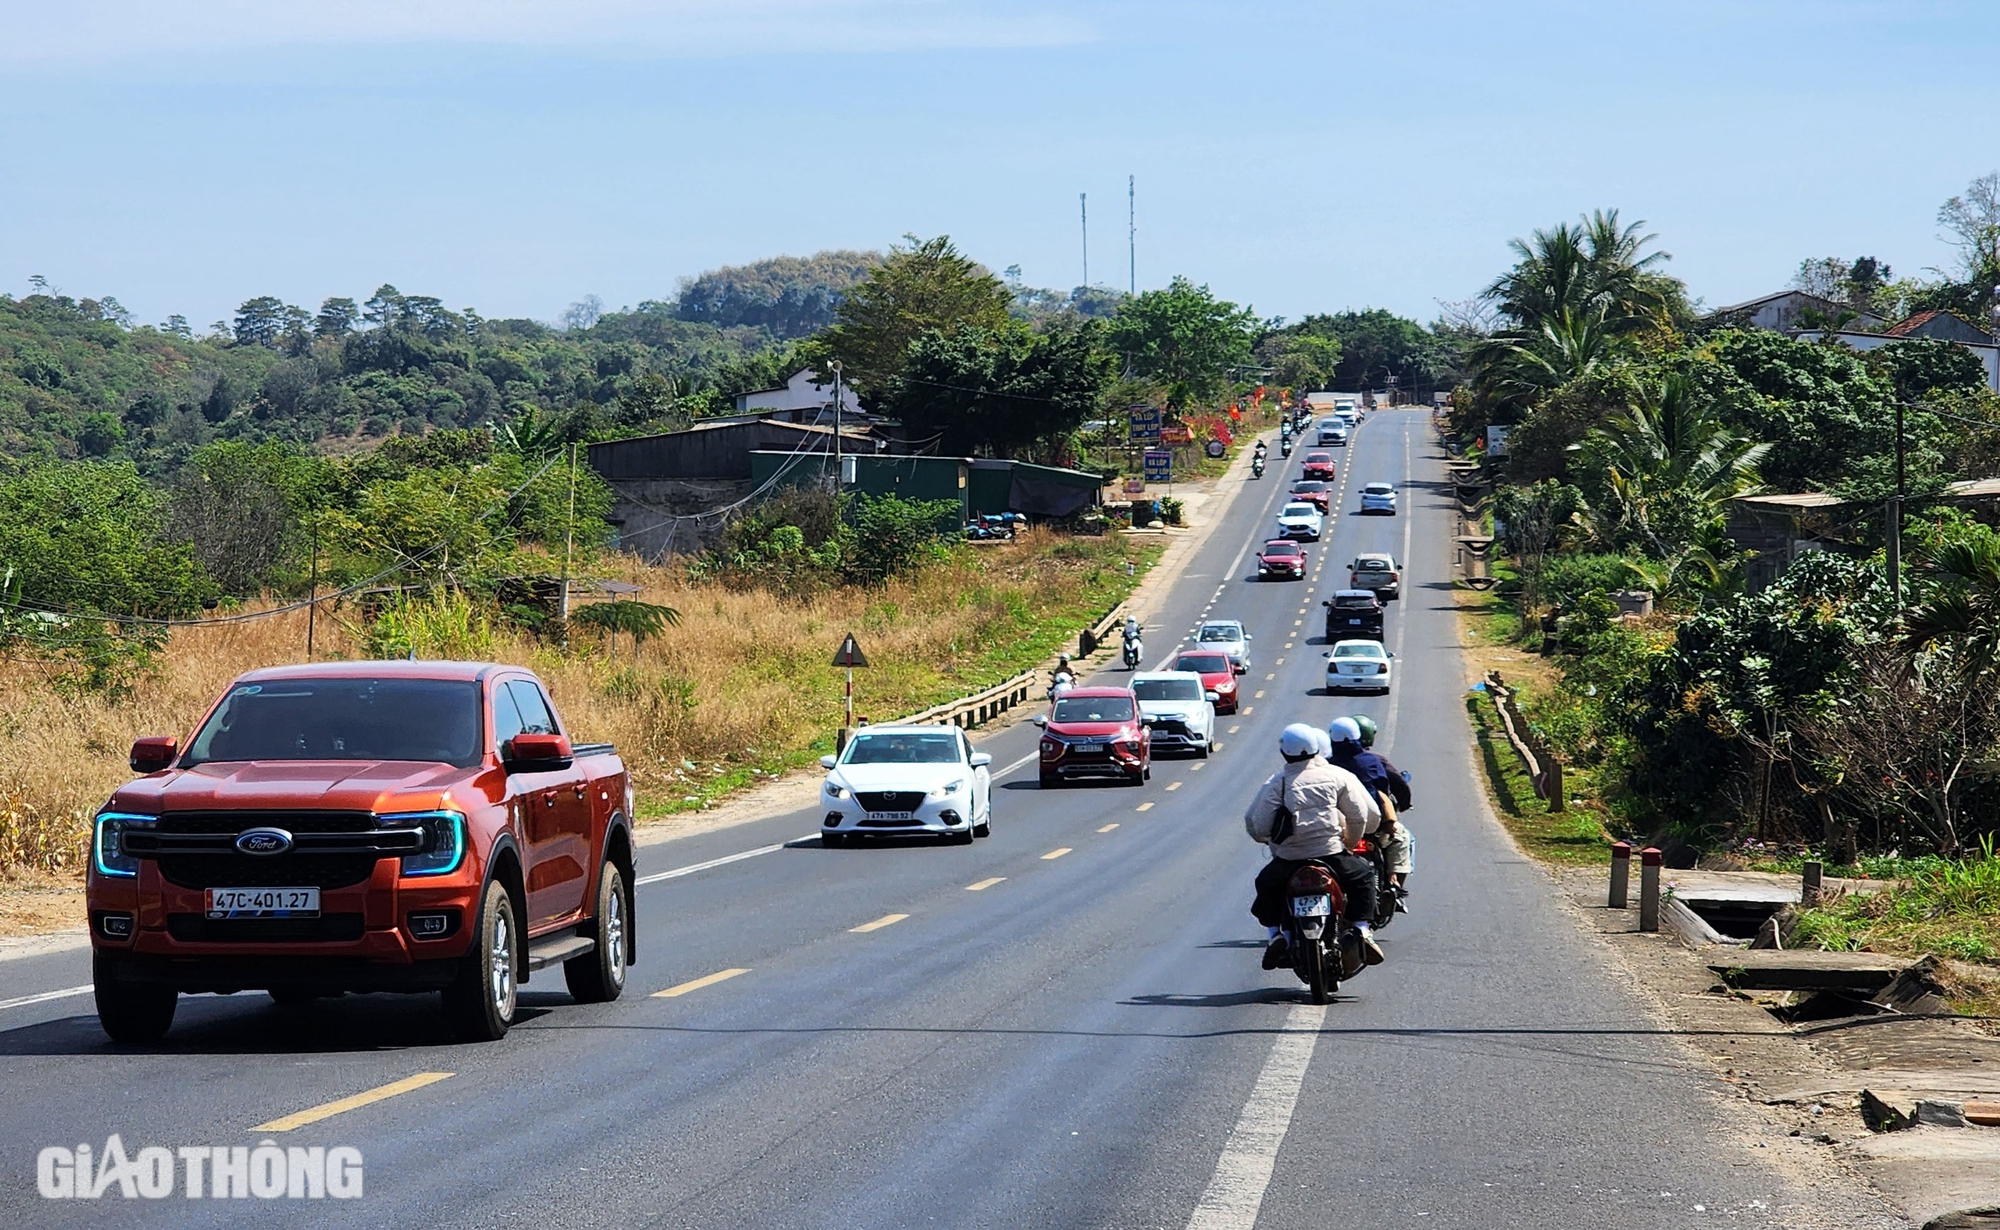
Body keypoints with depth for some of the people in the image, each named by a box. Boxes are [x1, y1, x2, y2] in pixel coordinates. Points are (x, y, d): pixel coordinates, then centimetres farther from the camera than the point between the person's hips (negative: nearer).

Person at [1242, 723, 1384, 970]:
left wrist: (1267, 839, 18)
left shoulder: (1275, 783, 0)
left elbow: (1255, 824, -6)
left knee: (1266, 884, 29)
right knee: (1362, 876, 25)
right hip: (1331, 855, 0)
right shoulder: (1338, 776, 3)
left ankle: (1275, 934, 11)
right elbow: (1366, 815, 2)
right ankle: (1362, 932, 8)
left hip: (1288, 861, 0)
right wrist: (1350, 840, 21)